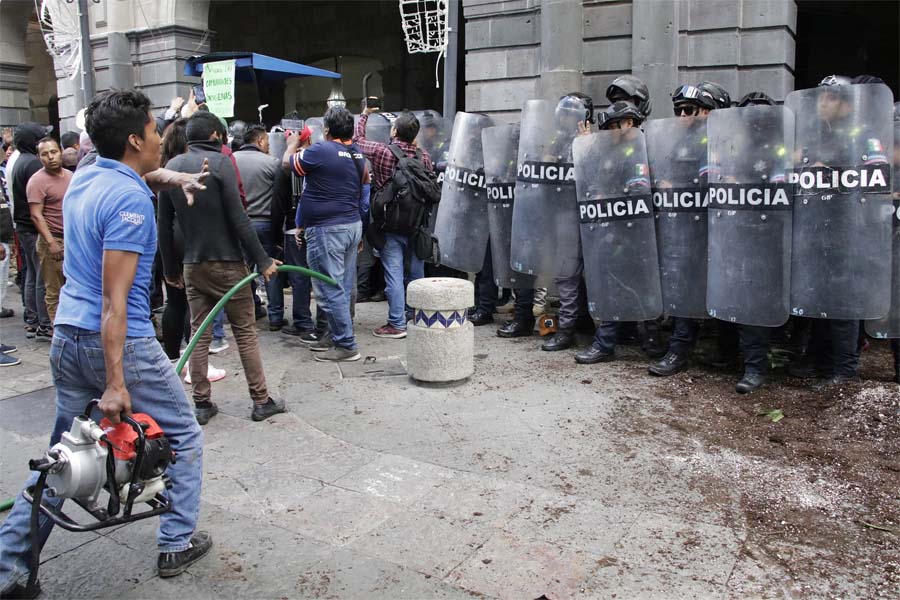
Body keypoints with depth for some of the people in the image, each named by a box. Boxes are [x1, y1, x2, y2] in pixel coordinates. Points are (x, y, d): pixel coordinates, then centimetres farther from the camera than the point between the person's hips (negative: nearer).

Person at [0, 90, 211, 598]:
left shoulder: (84, 179, 6)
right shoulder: (130, 199, -20)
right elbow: (114, 299, -23)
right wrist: (114, 382, -22)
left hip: (68, 339, 9)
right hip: (120, 344, -8)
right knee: (184, 437, 11)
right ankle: (178, 543, 22)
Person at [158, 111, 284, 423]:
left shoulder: (171, 167, 9)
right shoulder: (220, 162, -9)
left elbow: (164, 225, 10)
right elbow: (238, 218, -16)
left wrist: (170, 268, 17)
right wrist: (262, 260, -12)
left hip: (192, 265, 5)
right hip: (226, 262, -5)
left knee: (199, 334, 10)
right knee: (245, 331, 3)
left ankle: (201, 404, 14)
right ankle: (261, 400, 9)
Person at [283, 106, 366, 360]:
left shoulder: (321, 151, -15)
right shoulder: (357, 153, 8)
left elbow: (288, 162, 1)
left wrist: (293, 143, 20)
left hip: (327, 229, -8)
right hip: (353, 225, 8)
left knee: (330, 289, -3)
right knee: (343, 287, 14)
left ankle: (346, 345, 1)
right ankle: (336, 335, 25)